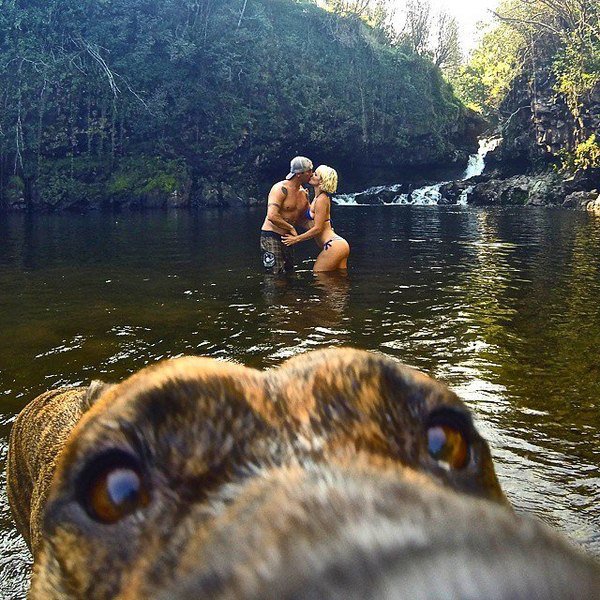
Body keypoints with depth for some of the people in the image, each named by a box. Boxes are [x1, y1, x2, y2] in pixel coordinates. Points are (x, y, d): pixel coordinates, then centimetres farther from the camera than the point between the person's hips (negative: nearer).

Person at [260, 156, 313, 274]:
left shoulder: (304, 193, 9)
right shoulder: (281, 189, -16)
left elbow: (305, 219, 18)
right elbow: (272, 217, -28)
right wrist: (291, 228, -17)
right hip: (271, 237, -9)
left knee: (289, 272, 13)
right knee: (275, 275, -9)